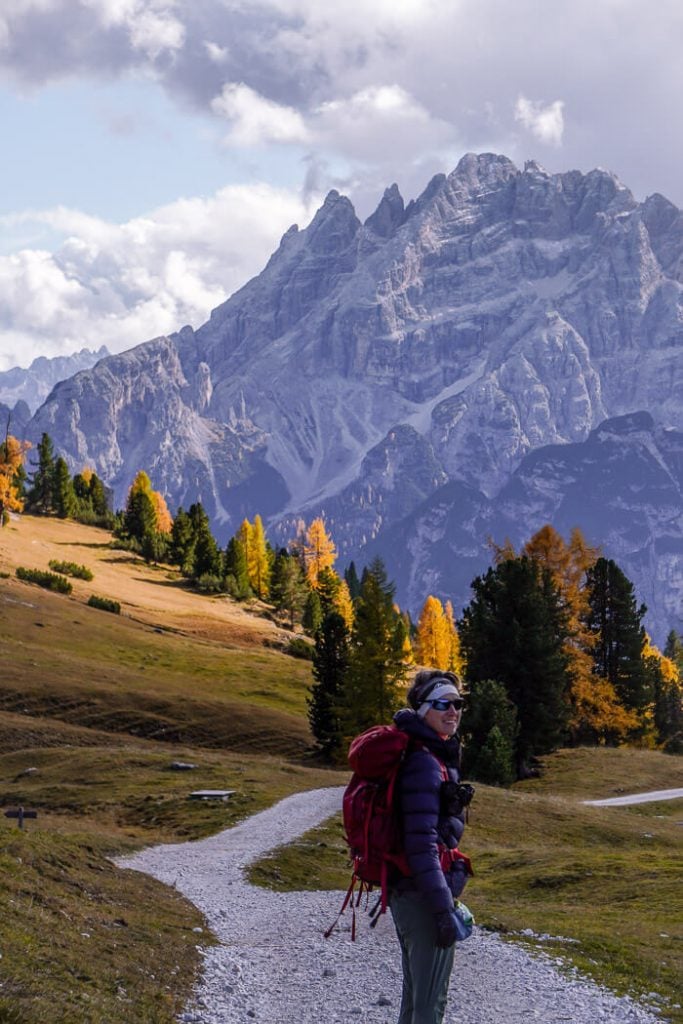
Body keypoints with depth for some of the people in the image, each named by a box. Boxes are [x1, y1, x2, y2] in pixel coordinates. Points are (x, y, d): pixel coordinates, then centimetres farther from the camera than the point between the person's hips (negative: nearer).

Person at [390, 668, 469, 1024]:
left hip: (407, 892, 10)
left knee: (415, 995, 18)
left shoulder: (435, 755, 13)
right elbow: (421, 844, -23)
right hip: (423, 896, -10)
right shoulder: (424, 763, -18)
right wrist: (443, 907, -23)